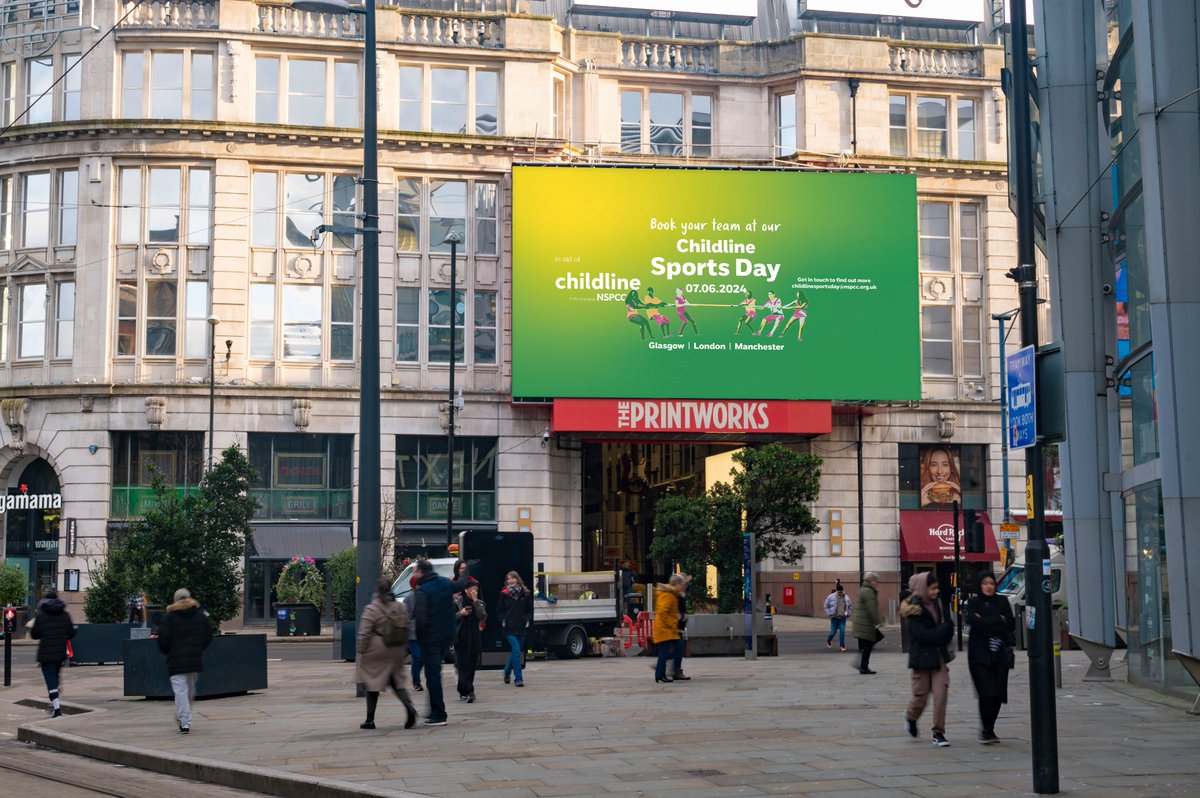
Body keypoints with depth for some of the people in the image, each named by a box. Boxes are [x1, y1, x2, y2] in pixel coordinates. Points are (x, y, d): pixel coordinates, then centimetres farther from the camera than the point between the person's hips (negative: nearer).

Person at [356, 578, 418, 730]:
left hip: (376, 650, -5)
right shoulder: (401, 607, 4)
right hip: (396, 651, 5)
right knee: (396, 681, 14)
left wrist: (361, 651, -5)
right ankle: (408, 705, -12)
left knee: (372, 684, 6)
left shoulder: (371, 609, -12)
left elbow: (364, 633, -14)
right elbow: (407, 628, 9)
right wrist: (403, 647, 16)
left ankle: (370, 719, 10)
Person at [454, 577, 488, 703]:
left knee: (471, 665, 4)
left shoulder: (479, 603, 10)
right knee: (463, 665, -11)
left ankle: (463, 691, 14)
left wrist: (475, 600, -10)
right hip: (461, 637, -3)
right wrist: (460, 614, -13)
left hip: (475, 637, 3)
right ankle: (468, 692, -17)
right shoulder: (458, 601, 3)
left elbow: (483, 616, -7)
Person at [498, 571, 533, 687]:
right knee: (516, 651, -14)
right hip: (509, 629, -3)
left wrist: (528, 620, -3)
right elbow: (499, 611, 4)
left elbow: (530, 610, 10)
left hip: (521, 628, 3)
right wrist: (503, 621, -7)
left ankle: (507, 671, 37)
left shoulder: (525, 594, 5)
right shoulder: (504, 594, 0)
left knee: (516, 652, 13)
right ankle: (518, 678, -12)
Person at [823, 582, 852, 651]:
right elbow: (826, 606, 1)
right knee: (833, 631, 2)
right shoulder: (831, 597, -6)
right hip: (834, 617, -2)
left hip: (842, 617, 2)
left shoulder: (846, 598, 5)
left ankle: (842, 645, 0)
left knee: (842, 631, -8)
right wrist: (829, 614, -7)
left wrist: (847, 614, 6)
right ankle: (828, 641, 32)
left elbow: (849, 607, 18)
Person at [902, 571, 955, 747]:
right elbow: (922, 635, -18)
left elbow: (949, 627, 10)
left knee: (941, 694, -6)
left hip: (939, 657, 5)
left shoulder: (937, 605, 9)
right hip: (922, 658, -5)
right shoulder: (915, 609, -11)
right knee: (921, 696, 5)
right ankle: (910, 718, 36)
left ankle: (938, 733, 1)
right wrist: (943, 629, -12)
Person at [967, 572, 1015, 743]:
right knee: (987, 693, -14)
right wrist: (998, 620, -5)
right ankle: (986, 730, -6)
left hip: (1000, 654, 3)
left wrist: (987, 623, -6)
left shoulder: (1002, 602, 12)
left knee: (998, 694, 0)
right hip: (980, 655, -3)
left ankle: (989, 730, 14)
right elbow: (976, 623, -12)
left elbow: (1009, 625, 1)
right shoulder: (973, 604, 4)